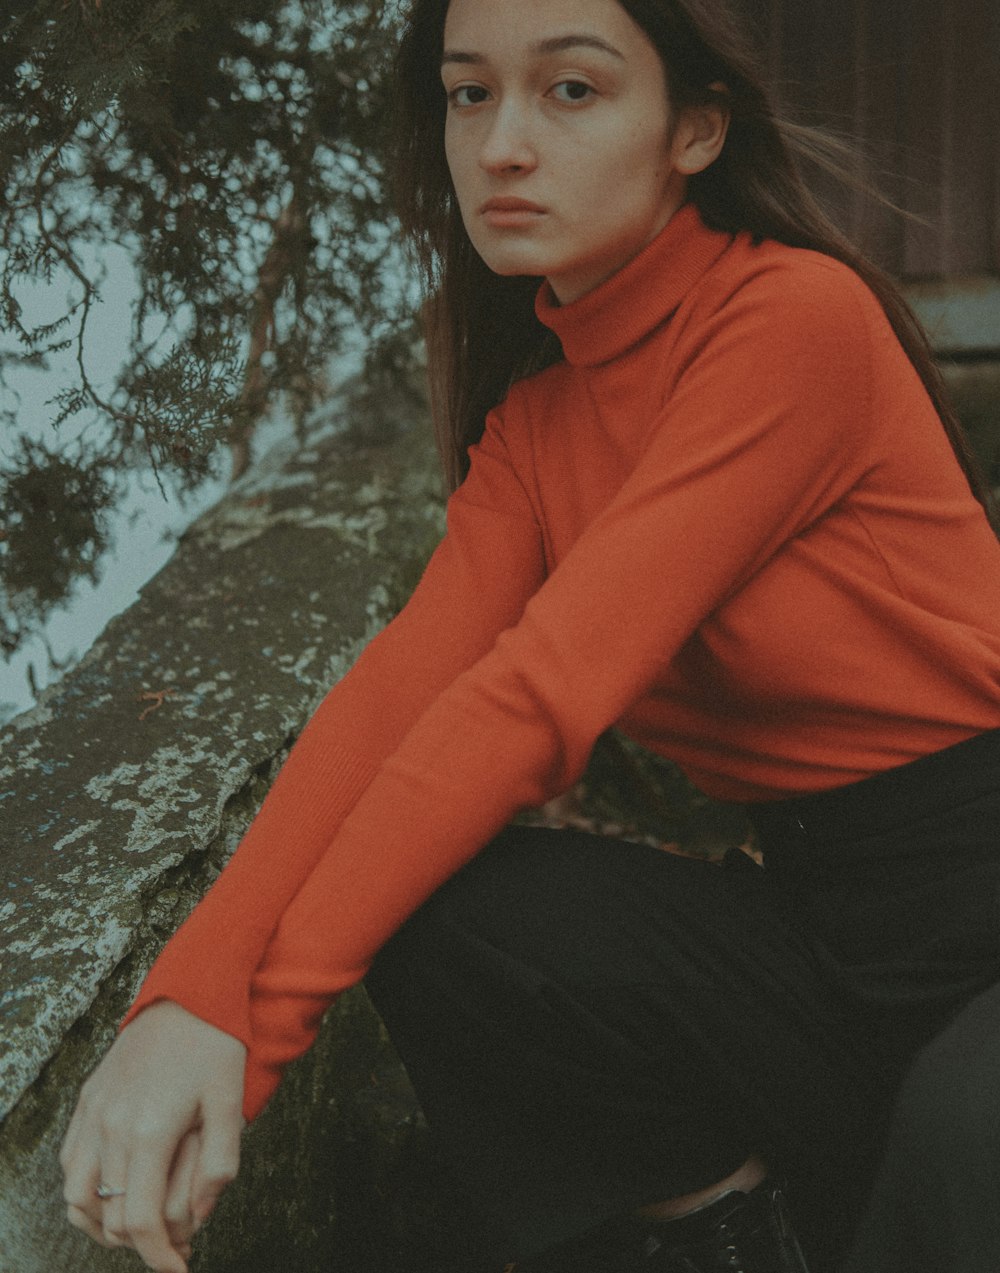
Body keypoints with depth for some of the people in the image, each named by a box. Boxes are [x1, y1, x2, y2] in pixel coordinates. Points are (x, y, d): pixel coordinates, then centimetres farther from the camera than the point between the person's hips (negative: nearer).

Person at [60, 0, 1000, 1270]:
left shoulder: (799, 317, -17)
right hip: (813, 900, 6)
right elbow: (405, 679, -8)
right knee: (425, 921, -11)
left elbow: (542, 689, -24)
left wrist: (258, 1014, -25)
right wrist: (190, 996, -23)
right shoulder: (533, 411, 7)